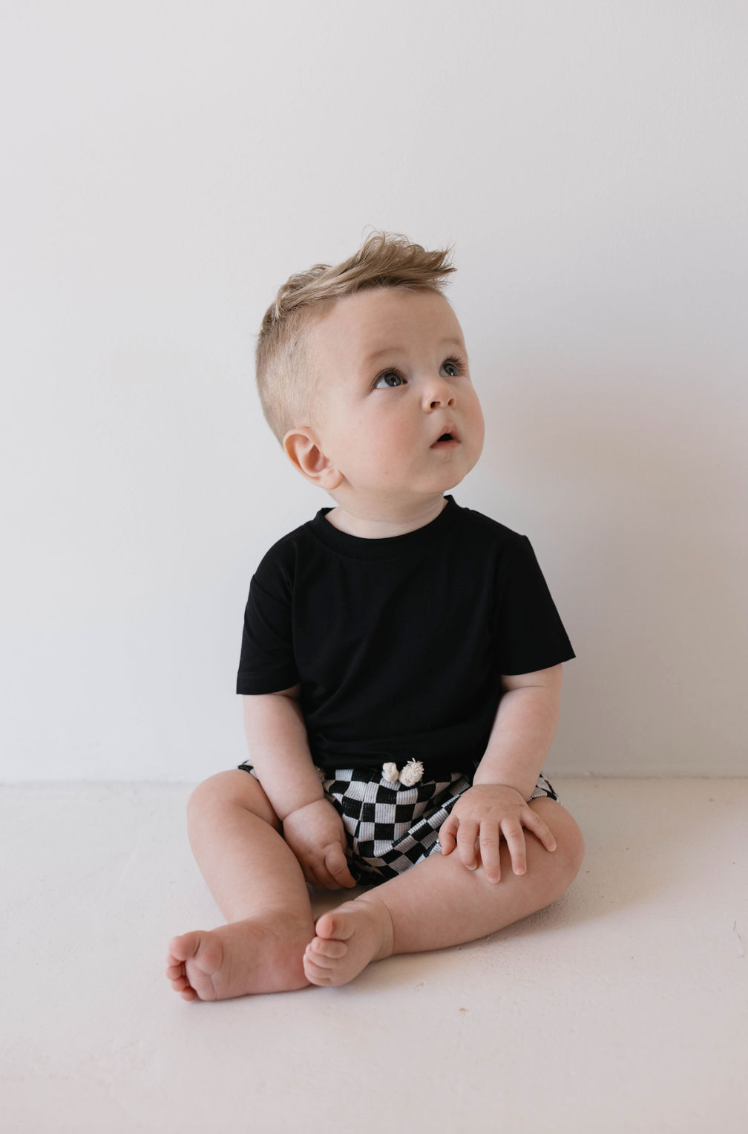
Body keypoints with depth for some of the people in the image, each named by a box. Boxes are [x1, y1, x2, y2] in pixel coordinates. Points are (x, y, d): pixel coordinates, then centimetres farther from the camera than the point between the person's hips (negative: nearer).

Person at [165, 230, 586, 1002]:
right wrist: (301, 806, -12)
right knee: (217, 801, -11)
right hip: (328, 790, 1)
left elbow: (532, 686, -5)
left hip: (453, 793, -1)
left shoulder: (496, 554, -7)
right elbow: (270, 700, -2)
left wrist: (497, 788, -17)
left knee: (553, 842, -23)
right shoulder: (292, 568, -6)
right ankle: (282, 928, -28)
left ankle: (373, 922, -28)